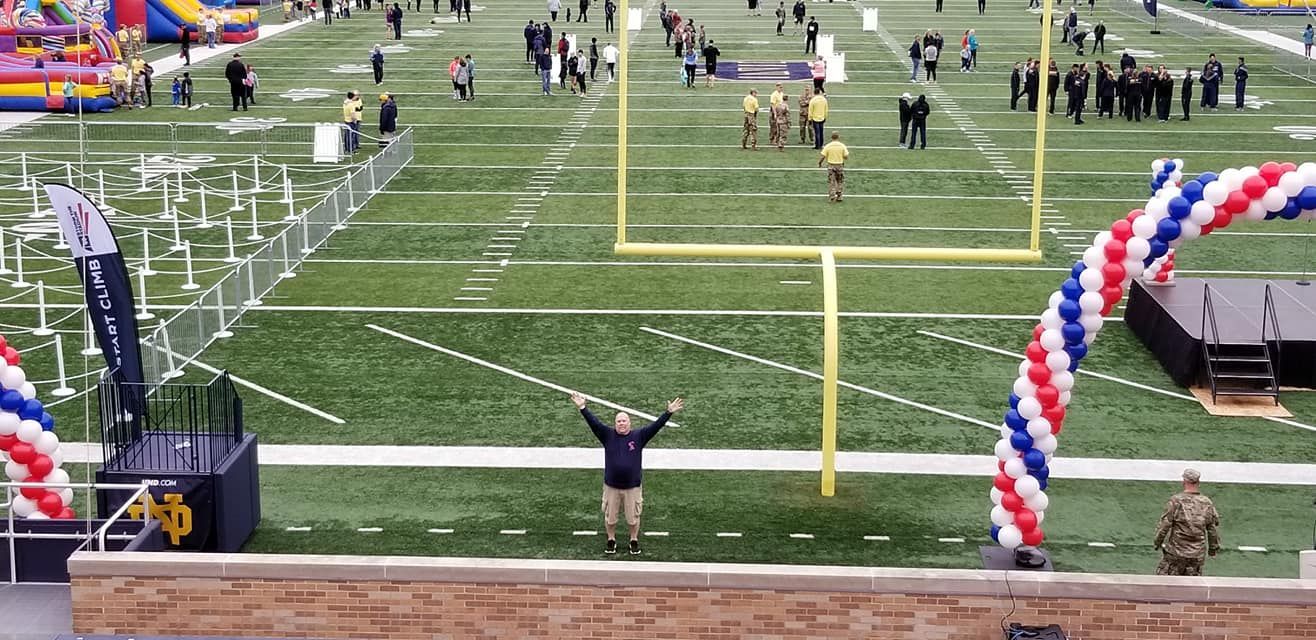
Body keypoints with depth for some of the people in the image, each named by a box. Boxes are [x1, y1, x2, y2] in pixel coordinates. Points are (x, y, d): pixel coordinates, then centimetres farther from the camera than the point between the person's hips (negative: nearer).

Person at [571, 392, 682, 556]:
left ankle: (634, 541, 32)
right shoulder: (608, 435, -3)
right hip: (611, 486, 1)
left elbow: (656, 425, -10)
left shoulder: (639, 436, -4)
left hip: (633, 486, -1)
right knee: (610, 517, 12)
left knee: (633, 518, 11)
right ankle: (611, 540, 33)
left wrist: (669, 412, -19)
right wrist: (582, 408, -23)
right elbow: (593, 422, -12)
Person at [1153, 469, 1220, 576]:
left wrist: (1157, 542, 4)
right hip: (1197, 555, 3)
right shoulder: (1207, 504, 0)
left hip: (1176, 552, -3)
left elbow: (1164, 525, -10)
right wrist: (1213, 548, 20)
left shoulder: (1176, 501, -12)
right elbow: (1213, 529, 7)